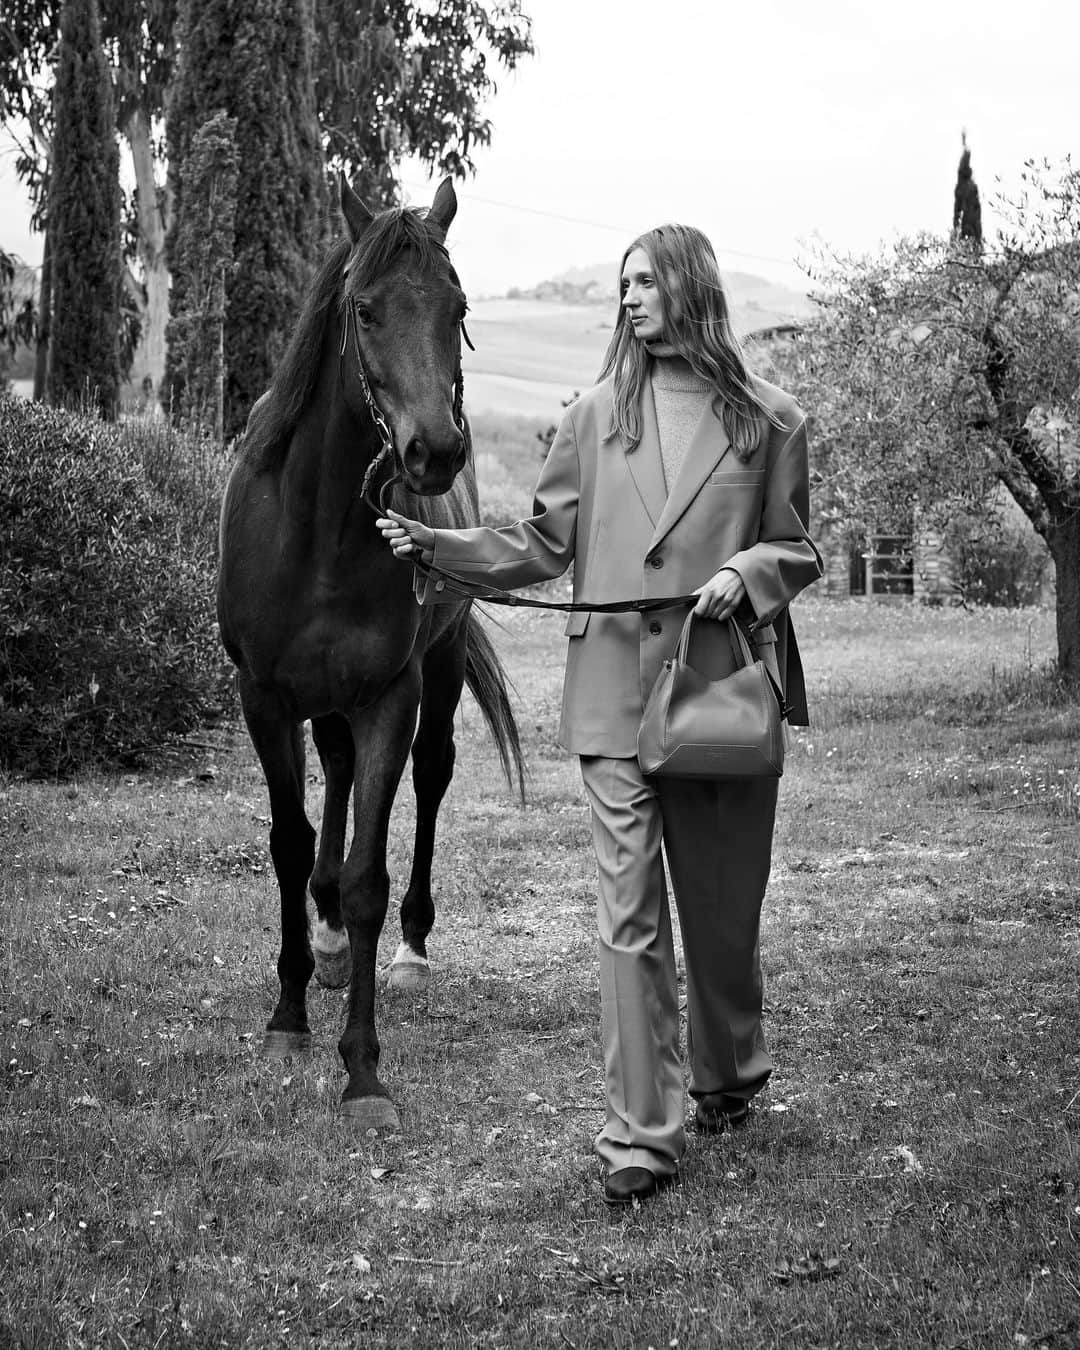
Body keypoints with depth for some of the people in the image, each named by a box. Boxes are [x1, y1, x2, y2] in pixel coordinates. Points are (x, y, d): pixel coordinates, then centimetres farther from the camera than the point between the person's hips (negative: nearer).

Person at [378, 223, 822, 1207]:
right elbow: (543, 545, 9)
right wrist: (440, 545, -3)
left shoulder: (769, 422, 3)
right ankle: (642, 1138, 0)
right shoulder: (596, 417, 8)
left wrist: (745, 574, -11)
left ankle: (729, 1077, 39)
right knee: (629, 919, -3)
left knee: (723, 907, 13)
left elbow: (798, 551, 9)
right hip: (616, 694, 1)